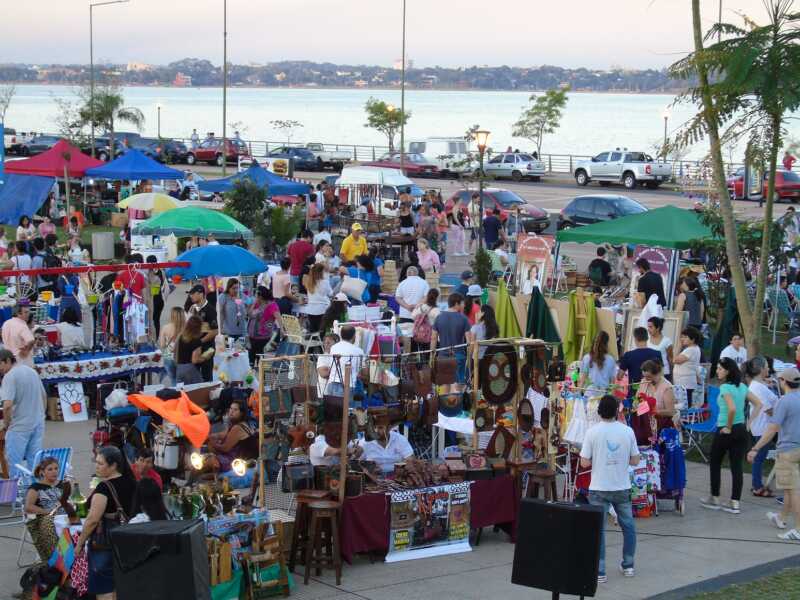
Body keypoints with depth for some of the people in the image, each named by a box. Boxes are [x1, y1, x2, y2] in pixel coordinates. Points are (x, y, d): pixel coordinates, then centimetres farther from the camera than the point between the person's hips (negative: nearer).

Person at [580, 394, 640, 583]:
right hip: (622, 488, 2)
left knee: (598, 529, 3)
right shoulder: (627, 431, -4)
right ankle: (628, 566, 27)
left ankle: (599, 572, 1)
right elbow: (635, 461, 0)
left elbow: (584, 462, -8)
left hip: (599, 489, -2)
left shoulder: (592, 432, -10)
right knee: (628, 526, 19)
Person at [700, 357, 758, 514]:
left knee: (715, 464, 13)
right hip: (741, 430, 6)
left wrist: (728, 427, -17)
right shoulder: (742, 387, 7)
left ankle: (714, 499, 22)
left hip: (725, 431, -6)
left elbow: (732, 408, -30)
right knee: (737, 467, 6)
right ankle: (735, 503, 6)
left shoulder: (725, 387, -16)